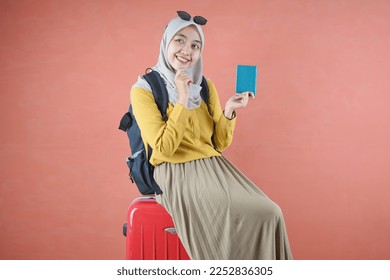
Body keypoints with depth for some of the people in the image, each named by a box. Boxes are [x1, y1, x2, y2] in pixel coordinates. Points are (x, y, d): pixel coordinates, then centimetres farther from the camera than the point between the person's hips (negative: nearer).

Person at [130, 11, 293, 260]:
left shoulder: (206, 86, 12)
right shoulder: (143, 90, -3)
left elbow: (220, 144, 10)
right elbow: (164, 148, -14)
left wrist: (228, 112, -7)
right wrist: (183, 100, -16)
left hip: (214, 168, 5)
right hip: (176, 174, -5)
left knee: (270, 213, -18)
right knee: (238, 220, -26)